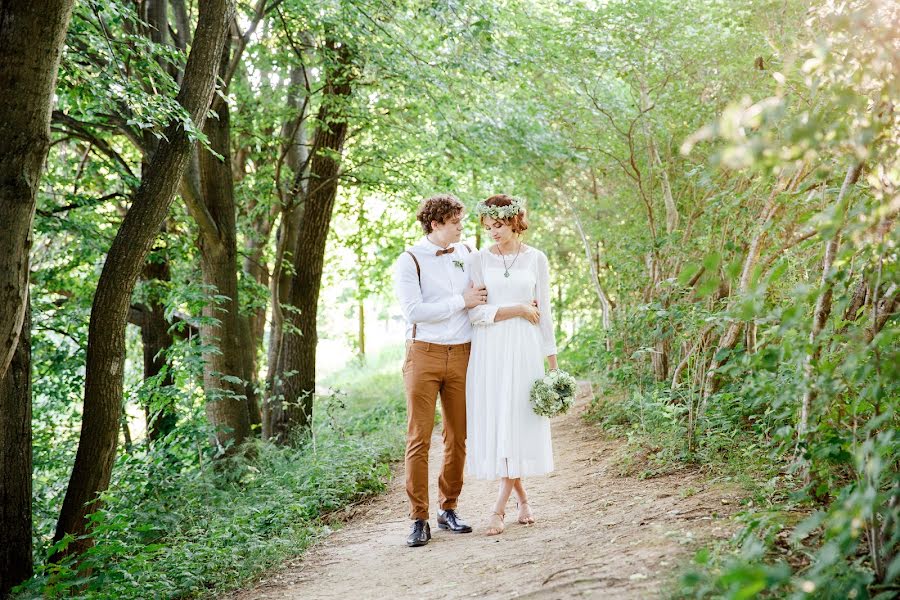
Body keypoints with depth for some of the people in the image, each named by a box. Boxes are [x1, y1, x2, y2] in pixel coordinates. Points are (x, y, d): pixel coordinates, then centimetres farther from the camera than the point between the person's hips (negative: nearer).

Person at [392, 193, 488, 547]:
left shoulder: (467, 254, 11)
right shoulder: (409, 261, -3)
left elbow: (483, 293, 26)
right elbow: (413, 310, -15)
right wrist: (461, 301, -11)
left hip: (462, 355, 4)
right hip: (424, 355, -4)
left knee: (458, 438, 8)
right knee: (419, 439, -5)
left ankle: (448, 509, 21)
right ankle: (419, 519, 1)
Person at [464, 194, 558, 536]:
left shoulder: (536, 259, 7)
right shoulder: (478, 260, 5)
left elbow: (543, 313, 9)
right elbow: (475, 312, -4)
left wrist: (552, 358, 7)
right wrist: (518, 309, -7)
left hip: (524, 350, 0)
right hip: (488, 350, 0)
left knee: (519, 423, -6)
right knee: (493, 425, 0)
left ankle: (500, 508, -3)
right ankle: (522, 499, 17)